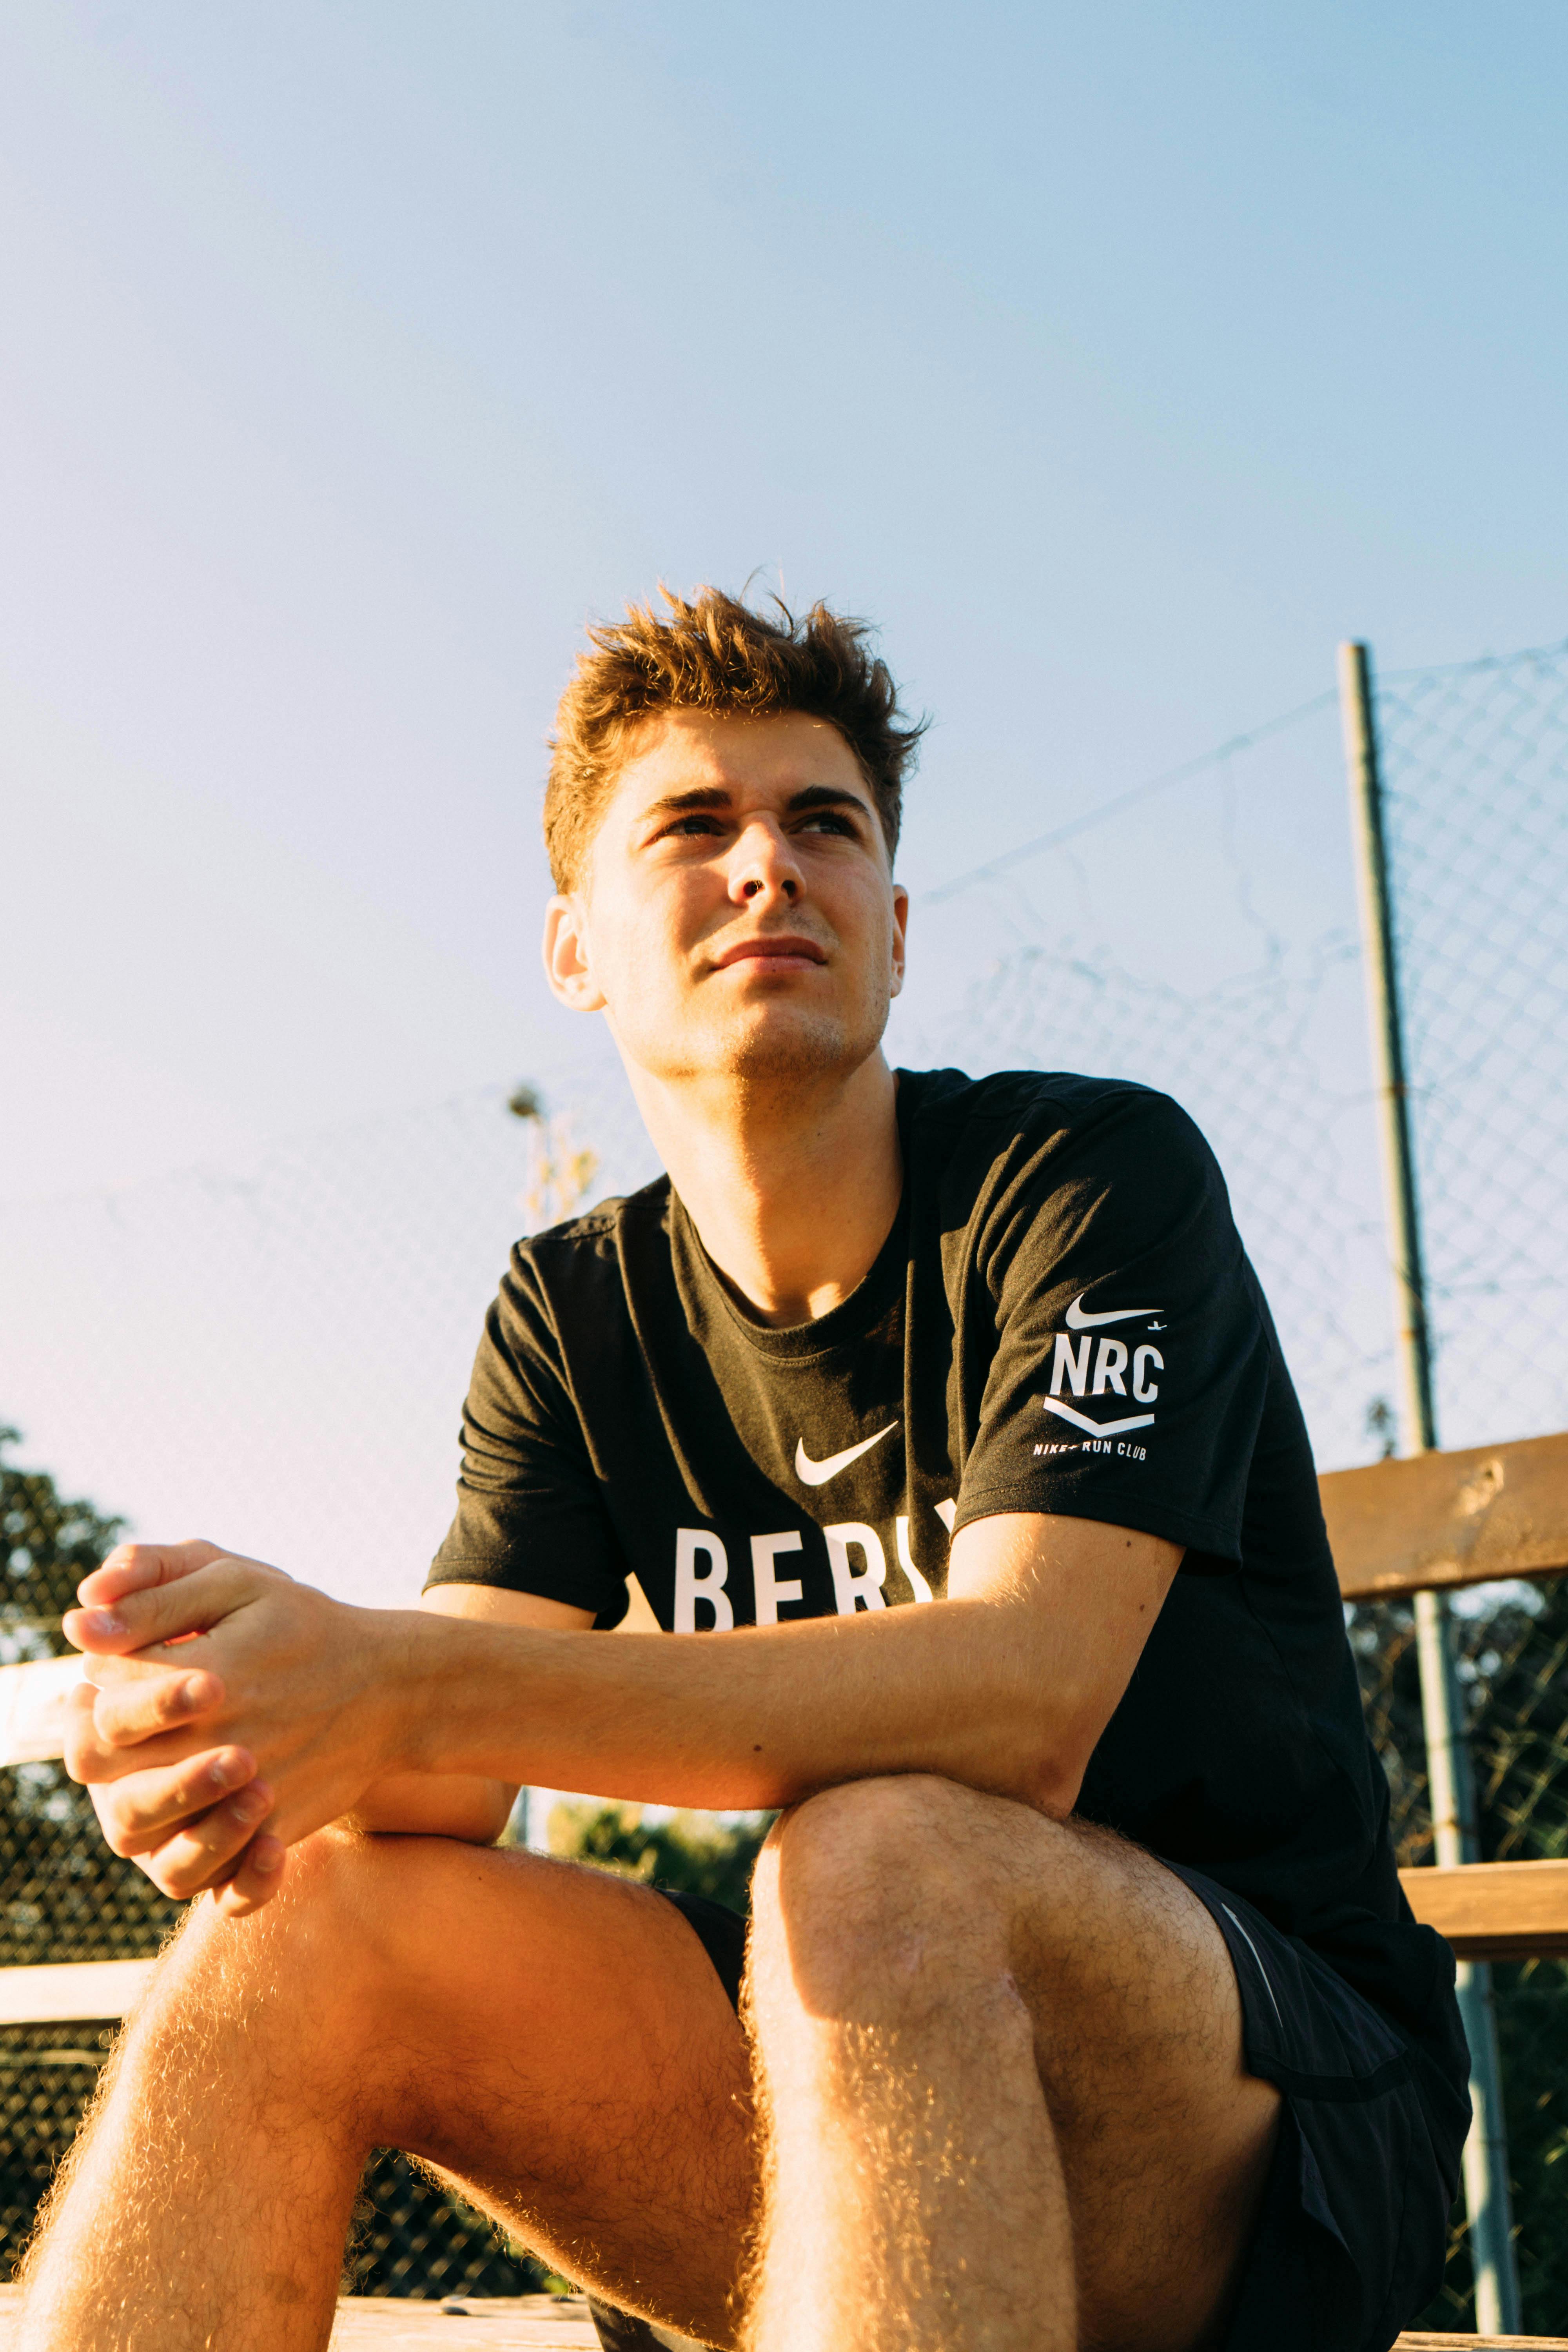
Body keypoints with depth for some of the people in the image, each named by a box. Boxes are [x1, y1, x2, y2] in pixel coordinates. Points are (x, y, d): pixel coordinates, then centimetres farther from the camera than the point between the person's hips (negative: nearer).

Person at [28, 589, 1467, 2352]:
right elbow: (448, 1778, -6)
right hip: (867, 2078, 5)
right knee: (312, 1916, -18)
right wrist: (255, 1738, -32)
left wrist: (405, 1687, -37)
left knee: (879, 1858, -36)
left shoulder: (1094, 1174, -11)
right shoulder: (572, 1315, 6)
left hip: (1288, 2102, -4)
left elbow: (1021, 1705, -26)